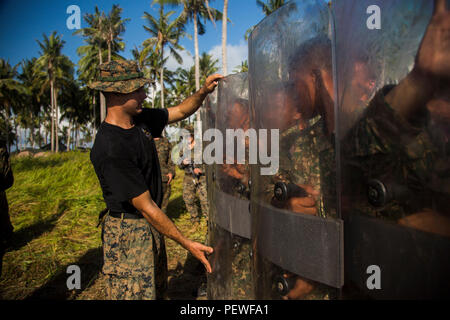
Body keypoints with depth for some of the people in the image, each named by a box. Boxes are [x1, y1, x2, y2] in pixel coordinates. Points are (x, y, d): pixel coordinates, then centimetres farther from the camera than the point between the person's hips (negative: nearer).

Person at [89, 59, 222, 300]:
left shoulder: (141, 119, -1)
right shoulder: (109, 150, -27)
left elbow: (180, 111, 14)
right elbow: (145, 206, -24)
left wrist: (203, 92, -6)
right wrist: (186, 243, -19)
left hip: (151, 224, 9)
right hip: (127, 232, -9)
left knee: (157, 290, 21)